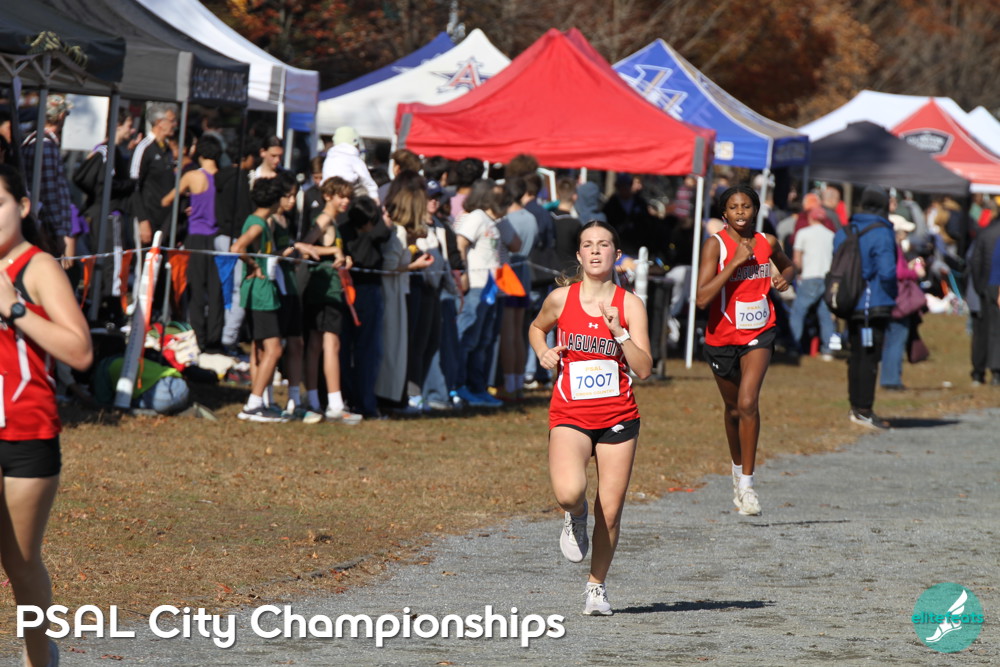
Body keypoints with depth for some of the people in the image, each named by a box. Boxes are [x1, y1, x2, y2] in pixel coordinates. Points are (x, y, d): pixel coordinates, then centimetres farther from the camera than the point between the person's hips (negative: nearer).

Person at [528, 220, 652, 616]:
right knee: (569, 491, -27)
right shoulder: (561, 298, 2)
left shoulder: (629, 305, -1)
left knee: (609, 512, 1)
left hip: (618, 417, 1)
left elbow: (644, 370, -5)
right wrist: (543, 353, 4)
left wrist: (619, 333, -17)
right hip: (570, 415, -1)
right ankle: (575, 517, 11)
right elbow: (536, 328, 24)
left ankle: (597, 586, 23)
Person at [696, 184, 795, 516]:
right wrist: (735, 262, -26)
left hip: (759, 333, 0)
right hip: (722, 336, 0)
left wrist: (785, 278, 0)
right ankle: (738, 469, 41)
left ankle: (747, 483, -12)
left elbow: (787, 265, 24)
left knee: (748, 403, -18)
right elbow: (702, 298, -24)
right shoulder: (715, 245, -12)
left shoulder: (768, 242, -1)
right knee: (733, 408, 16)